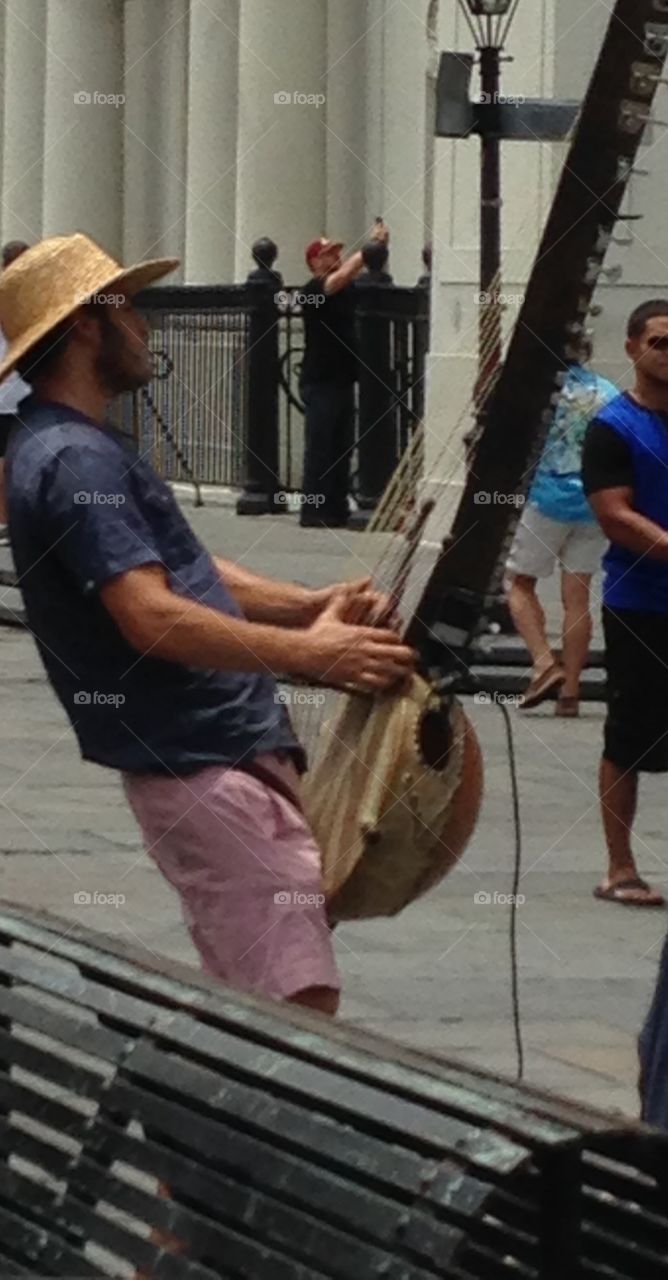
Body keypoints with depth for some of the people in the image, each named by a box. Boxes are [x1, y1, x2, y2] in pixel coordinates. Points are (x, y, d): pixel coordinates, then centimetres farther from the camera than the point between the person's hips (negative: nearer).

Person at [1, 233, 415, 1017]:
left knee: (248, 1005, 14)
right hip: (205, 767, -11)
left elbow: (179, 570, 22)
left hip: (223, 750, 11)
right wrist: (305, 652, -24)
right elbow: (152, 617, -25)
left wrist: (308, 605, 8)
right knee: (299, 1007, -16)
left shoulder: (75, 446, 18)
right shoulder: (76, 460, -16)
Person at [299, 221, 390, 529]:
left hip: (343, 379, 8)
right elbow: (343, 275, -24)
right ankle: (313, 511, -5)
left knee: (341, 447, 8)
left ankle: (336, 509, 12)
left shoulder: (345, 290, 14)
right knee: (320, 447, -7)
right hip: (320, 381, -8)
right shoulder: (313, 291, -11)